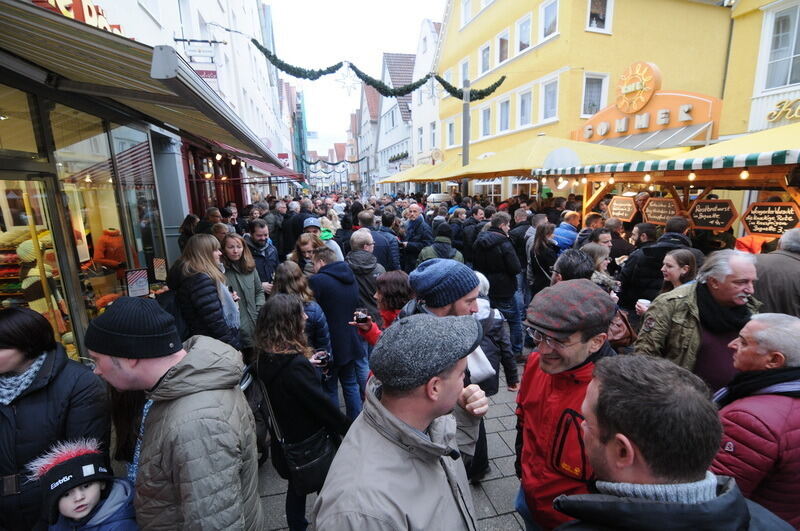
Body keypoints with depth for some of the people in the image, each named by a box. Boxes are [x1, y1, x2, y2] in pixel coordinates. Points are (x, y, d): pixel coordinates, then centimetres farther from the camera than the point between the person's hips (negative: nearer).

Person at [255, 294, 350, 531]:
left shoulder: (266, 357, -9)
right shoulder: (295, 364, -34)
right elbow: (321, 404, -26)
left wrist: (307, 364, 7)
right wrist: (349, 429, -13)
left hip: (286, 438, 7)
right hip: (310, 442, -7)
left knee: (296, 487, 27)